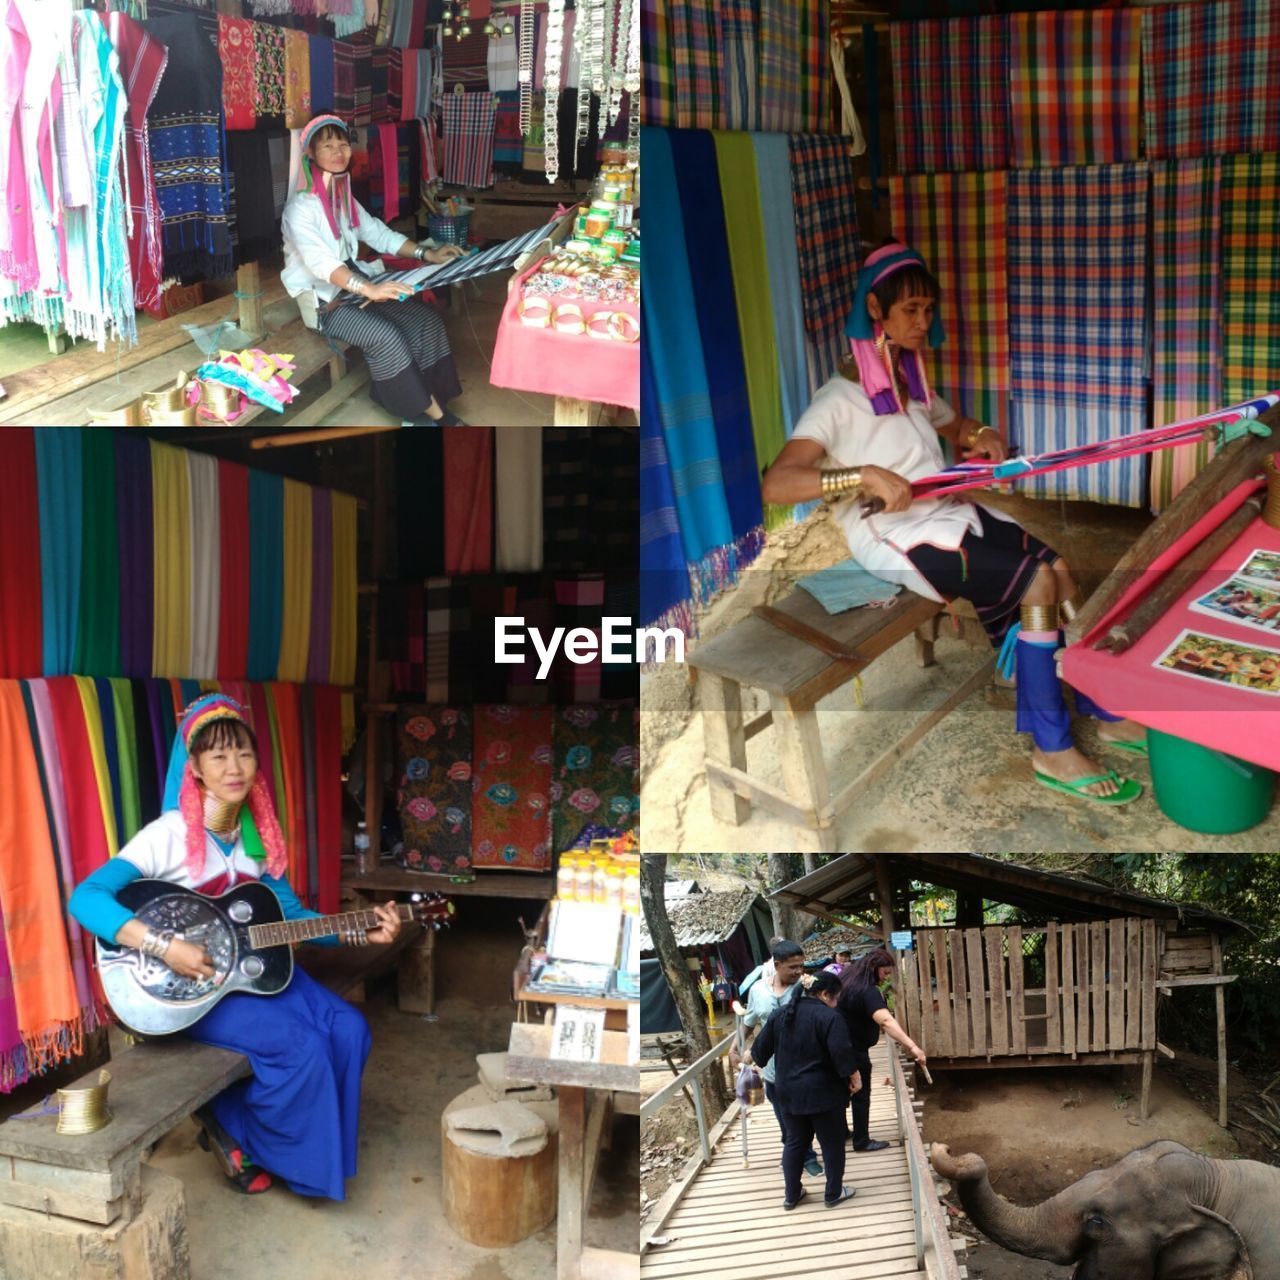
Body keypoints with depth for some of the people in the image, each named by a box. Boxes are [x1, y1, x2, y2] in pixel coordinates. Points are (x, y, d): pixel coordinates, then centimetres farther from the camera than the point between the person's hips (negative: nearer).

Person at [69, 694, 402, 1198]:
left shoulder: (258, 834, 3)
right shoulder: (170, 834, -18)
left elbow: (291, 914, 9)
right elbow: (85, 898, -28)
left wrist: (359, 931, -5)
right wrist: (165, 947, -36)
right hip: (190, 984, -7)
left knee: (348, 1030, -9)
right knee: (301, 1047, -23)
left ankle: (252, 1127, 7)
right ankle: (235, 1132, 5)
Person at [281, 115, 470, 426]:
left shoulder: (344, 196, 11)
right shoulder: (301, 207, -17)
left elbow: (378, 234, 13)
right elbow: (319, 261, -32)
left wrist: (427, 253, -1)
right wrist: (368, 289, -47)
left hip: (355, 283, 8)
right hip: (323, 299, -8)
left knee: (426, 318, -11)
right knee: (385, 336, -29)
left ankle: (428, 402, -11)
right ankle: (432, 412, -15)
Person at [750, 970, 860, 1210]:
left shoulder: (780, 1014, 4)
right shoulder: (829, 1017, -16)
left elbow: (761, 1047, 10)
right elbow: (841, 1051, -24)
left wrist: (755, 1058, 29)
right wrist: (854, 1076, -12)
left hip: (789, 1091, 6)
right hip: (822, 1091, -6)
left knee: (794, 1142, 17)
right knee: (832, 1142, 10)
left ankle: (791, 1195, 23)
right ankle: (834, 1194, 19)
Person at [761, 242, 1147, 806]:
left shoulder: (912, 382, 12)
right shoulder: (839, 400, -14)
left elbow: (955, 427, 31)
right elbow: (775, 484, -27)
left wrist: (982, 436, 7)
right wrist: (866, 475, -36)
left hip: (950, 512, 8)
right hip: (895, 537, -8)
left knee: (1059, 566, -8)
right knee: (1039, 581, -19)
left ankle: (1104, 712, 4)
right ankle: (1052, 752, -11)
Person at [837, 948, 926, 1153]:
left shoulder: (847, 980, 1)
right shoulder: (867, 991, -28)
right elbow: (886, 1021, -43)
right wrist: (912, 1046, -51)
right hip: (853, 1050, -9)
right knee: (860, 1095, 6)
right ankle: (862, 1141, 16)